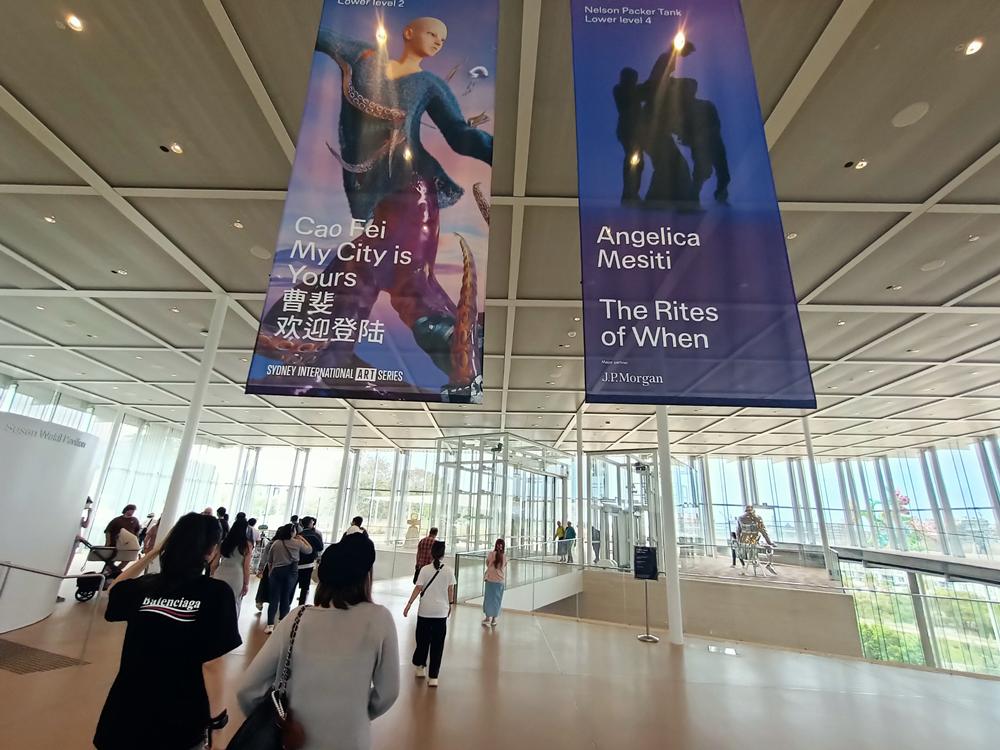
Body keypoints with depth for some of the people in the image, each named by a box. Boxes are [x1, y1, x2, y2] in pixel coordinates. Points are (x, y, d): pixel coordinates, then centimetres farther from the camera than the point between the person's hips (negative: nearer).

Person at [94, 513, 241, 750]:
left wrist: (154, 552, 12)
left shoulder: (142, 587, -6)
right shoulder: (217, 593, -19)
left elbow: (115, 589, 19)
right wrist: (217, 715, -5)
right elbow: (212, 664, -18)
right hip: (179, 718, -4)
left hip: (127, 709, 4)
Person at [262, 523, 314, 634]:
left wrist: (270, 572, 20)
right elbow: (309, 549, 10)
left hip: (276, 572, 0)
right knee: (286, 598, 12)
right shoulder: (297, 543, -4)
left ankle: (270, 625, 1)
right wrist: (302, 539, 16)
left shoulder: (275, 543, -1)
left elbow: (269, 561, 6)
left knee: (274, 599, 6)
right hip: (292, 572, 0)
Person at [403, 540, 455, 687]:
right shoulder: (448, 571, -3)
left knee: (423, 640, 18)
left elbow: (418, 589, -9)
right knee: (437, 645, 6)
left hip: (425, 611, 0)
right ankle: (433, 677, 8)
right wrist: (450, 605, 16)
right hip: (441, 612, 1)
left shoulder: (425, 569, -7)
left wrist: (408, 605, -2)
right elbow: (451, 590, 2)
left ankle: (420, 666, 35)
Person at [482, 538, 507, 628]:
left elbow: (487, 564, 6)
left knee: (489, 598, 8)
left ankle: (488, 618, 8)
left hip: (491, 580, -2)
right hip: (500, 581, 2)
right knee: (497, 600, 11)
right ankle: (494, 619, 16)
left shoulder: (491, 554, -9)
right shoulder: (505, 557, -3)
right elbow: (505, 571, 6)